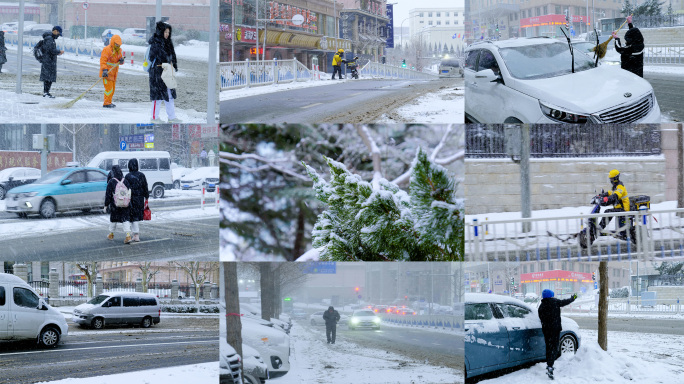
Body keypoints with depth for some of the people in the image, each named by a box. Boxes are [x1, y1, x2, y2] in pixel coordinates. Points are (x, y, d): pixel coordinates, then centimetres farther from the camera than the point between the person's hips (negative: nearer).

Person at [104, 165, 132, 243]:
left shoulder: (111, 182, -11)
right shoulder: (125, 181, -1)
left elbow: (108, 194, -9)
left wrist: (106, 205, -2)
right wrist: (129, 203, 14)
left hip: (114, 204, -2)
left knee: (113, 219, 17)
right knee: (126, 219, 2)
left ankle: (111, 234, 33)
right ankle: (128, 235, -15)